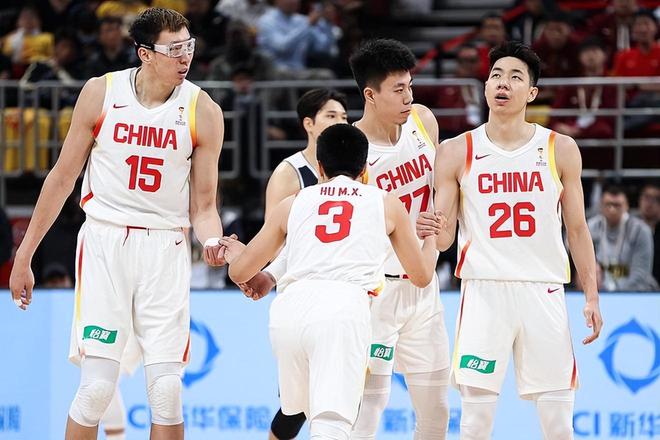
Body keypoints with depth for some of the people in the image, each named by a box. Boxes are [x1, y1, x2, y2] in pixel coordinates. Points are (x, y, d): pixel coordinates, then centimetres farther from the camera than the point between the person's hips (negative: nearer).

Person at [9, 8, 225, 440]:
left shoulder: (203, 112, -3)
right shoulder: (101, 93, -2)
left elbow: (202, 206, 2)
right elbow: (63, 178, 7)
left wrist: (213, 242, -21)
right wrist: (25, 255, 7)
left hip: (166, 248, 1)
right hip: (105, 242, -1)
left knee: (166, 389, -4)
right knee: (97, 385, -9)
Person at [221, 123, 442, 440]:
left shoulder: (292, 204, 24)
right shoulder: (387, 204, 21)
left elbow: (239, 272, 29)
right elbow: (422, 276, 31)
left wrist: (236, 256, 53)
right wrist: (431, 237, 52)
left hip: (289, 307, 3)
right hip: (344, 308, -3)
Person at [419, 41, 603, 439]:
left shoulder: (561, 150, 5)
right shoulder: (456, 152, 4)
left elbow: (577, 229, 10)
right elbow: (445, 237, 4)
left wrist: (592, 297, 3)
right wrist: (433, 232, -20)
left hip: (544, 291, 1)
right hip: (483, 290, -1)